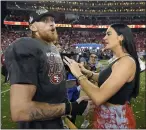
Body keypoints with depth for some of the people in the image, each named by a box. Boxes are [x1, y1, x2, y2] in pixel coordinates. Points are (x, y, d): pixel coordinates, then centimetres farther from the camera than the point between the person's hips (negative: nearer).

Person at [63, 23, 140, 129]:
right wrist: (86, 72, 3)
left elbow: (99, 97, -33)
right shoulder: (120, 60, 6)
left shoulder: (127, 61, -26)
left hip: (116, 118, -9)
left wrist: (78, 74, -20)